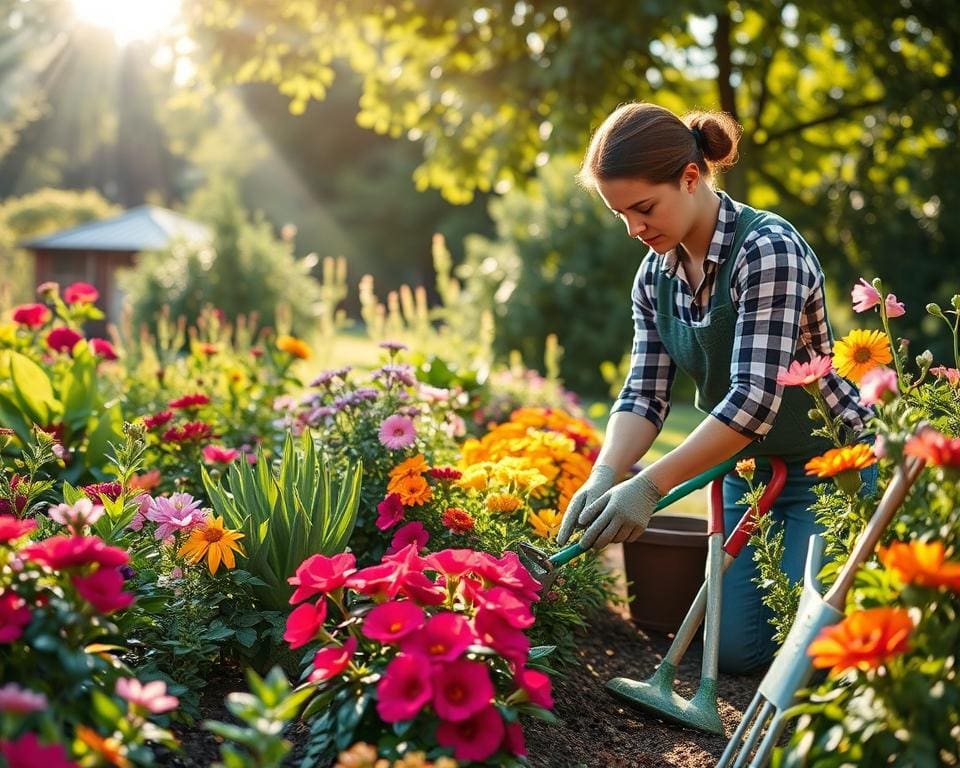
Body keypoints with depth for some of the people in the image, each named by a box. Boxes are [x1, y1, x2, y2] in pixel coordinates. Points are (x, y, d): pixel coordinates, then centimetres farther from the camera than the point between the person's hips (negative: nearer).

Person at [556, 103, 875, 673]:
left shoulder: (768, 249, -26)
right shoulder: (655, 277, -2)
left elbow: (755, 397, -32)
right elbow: (645, 395, -6)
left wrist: (649, 486, -34)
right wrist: (605, 477, -26)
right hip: (748, 470, 7)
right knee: (737, 651, 4)